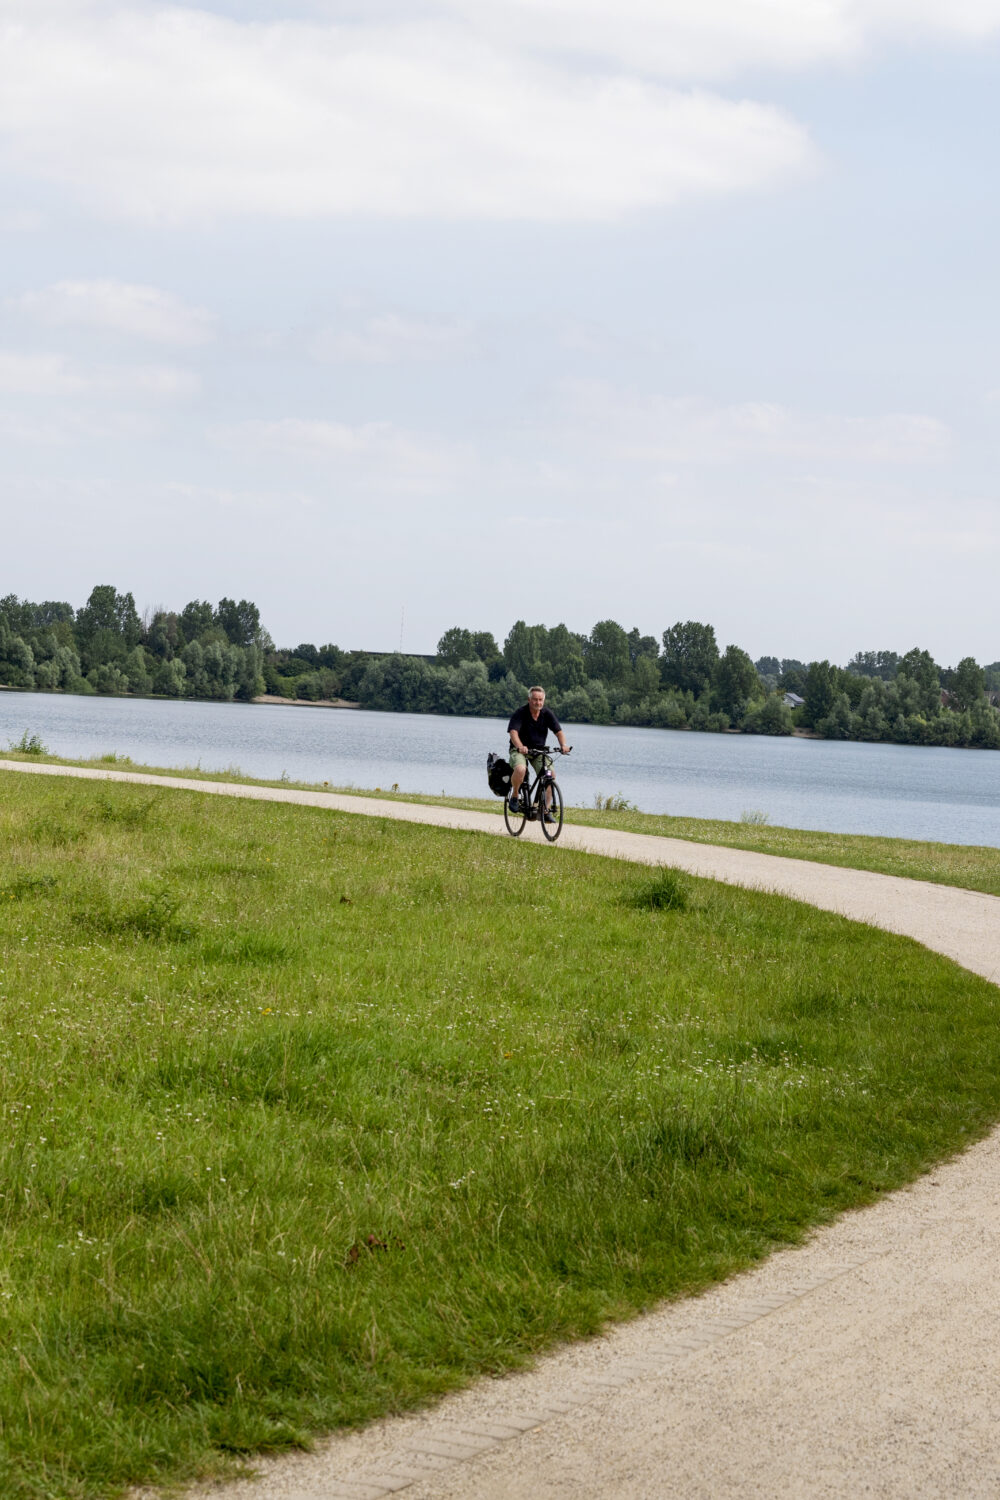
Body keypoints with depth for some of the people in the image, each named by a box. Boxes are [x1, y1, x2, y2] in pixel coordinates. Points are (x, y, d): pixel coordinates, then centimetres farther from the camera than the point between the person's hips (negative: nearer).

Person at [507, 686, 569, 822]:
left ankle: (546, 810, -4)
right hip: (520, 750, -4)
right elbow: (513, 732, -27)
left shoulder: (547, 713, -3)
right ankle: (515, 794, -6)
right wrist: (520, 747, -46)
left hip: (539, 750, 4)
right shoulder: (520, 713, -15)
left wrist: (563, 745, -30)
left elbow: (558, 731, -9)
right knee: (520, 769, -34)